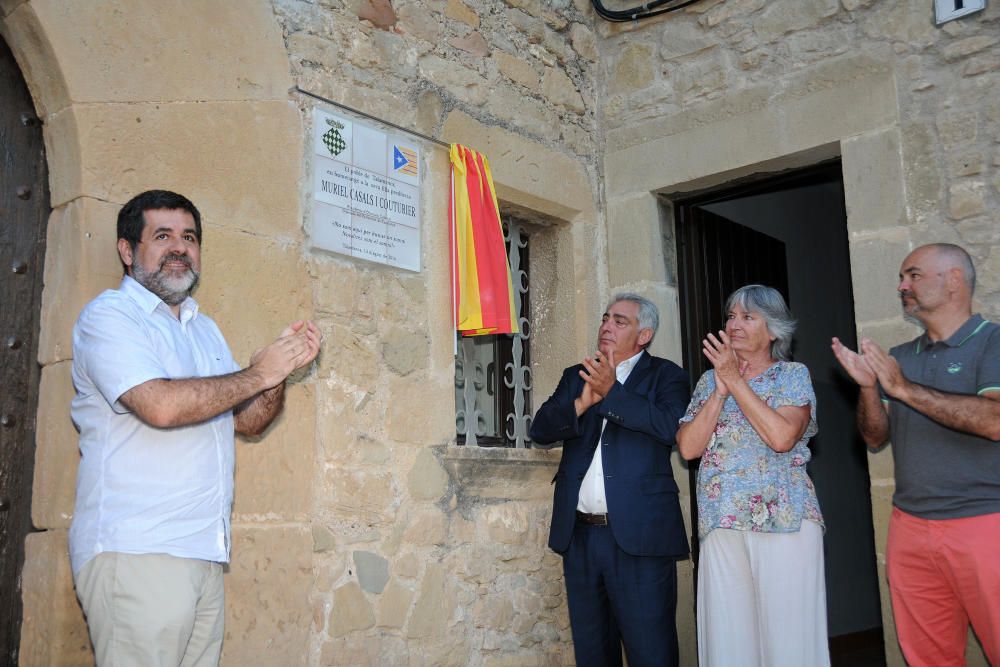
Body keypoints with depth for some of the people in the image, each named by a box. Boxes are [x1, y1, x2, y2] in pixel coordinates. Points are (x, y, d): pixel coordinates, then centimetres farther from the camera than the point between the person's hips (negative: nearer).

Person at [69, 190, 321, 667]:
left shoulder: (206, 329, 22)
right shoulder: (109, 315, -3)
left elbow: (248, 421, 18)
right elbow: (161, 405, -20)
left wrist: (283, 365, 0)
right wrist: (258, 373, -10)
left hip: (204, 552, 7)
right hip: (135, 551, -7)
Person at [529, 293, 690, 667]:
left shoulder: (665, 376, 4)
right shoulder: (576, 376, 16)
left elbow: (671, 427, -14)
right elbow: (540, 429, 5)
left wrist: (612, 391, -19)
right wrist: (582, 403, -13)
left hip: (639, 535, -4)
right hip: (579, 535, 5)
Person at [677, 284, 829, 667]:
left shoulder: (793, 375, 3)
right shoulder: (709, 381, 13)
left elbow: (782, 436, -16)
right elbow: (688, 447, 0)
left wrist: (735, 379, -12)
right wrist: (721, 390, -6)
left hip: (784, 519, -3)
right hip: (722, 524, 4)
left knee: (788, 635, -3)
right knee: (728, 636, 6)